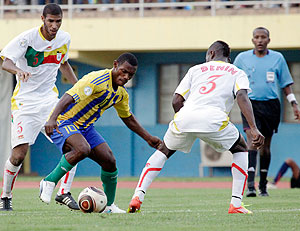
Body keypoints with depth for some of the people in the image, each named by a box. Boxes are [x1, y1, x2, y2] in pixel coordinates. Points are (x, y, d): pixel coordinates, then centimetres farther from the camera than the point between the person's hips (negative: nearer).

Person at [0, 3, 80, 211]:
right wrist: (19, 70, -45)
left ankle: (64, 193, -2)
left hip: (50, 99, 5)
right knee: (19, 154, -11)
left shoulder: (64, 39, 4)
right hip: (25, 102, -5)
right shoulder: (27, 38, -14)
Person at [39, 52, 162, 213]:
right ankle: (49, 182, -21)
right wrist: (53, 118, -47)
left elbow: (128, 118, 24)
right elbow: (69, 97, -33)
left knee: (109, 161, -2)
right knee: (83, 149, -36)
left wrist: (148, 138, 23)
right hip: (64, 122, -8)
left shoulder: (121, 93, 5)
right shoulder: (97, 80, -23)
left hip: (85, 127, 8)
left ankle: (108, 206, 15)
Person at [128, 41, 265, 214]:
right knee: (241, 150, 24)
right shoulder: (237, 73, 24)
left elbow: (176, 101, 21)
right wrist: (254, 129, -6)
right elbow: (242, 97, 2)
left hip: (185, 116, 2)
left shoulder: (196, 69, 29)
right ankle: (236, 204, 10)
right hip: (214, 118, -2)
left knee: (163, 152, 28)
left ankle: (138, 196, 12)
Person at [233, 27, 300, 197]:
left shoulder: (278, 58, 6)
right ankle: (250, 184, -27)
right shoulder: (242, 58, 4)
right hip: (250, 104, -2)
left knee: (266, 146, 7)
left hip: (271, 105, 2)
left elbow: (285, 83, 12)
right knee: (252, 140, -19)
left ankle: (263, 185, 22)